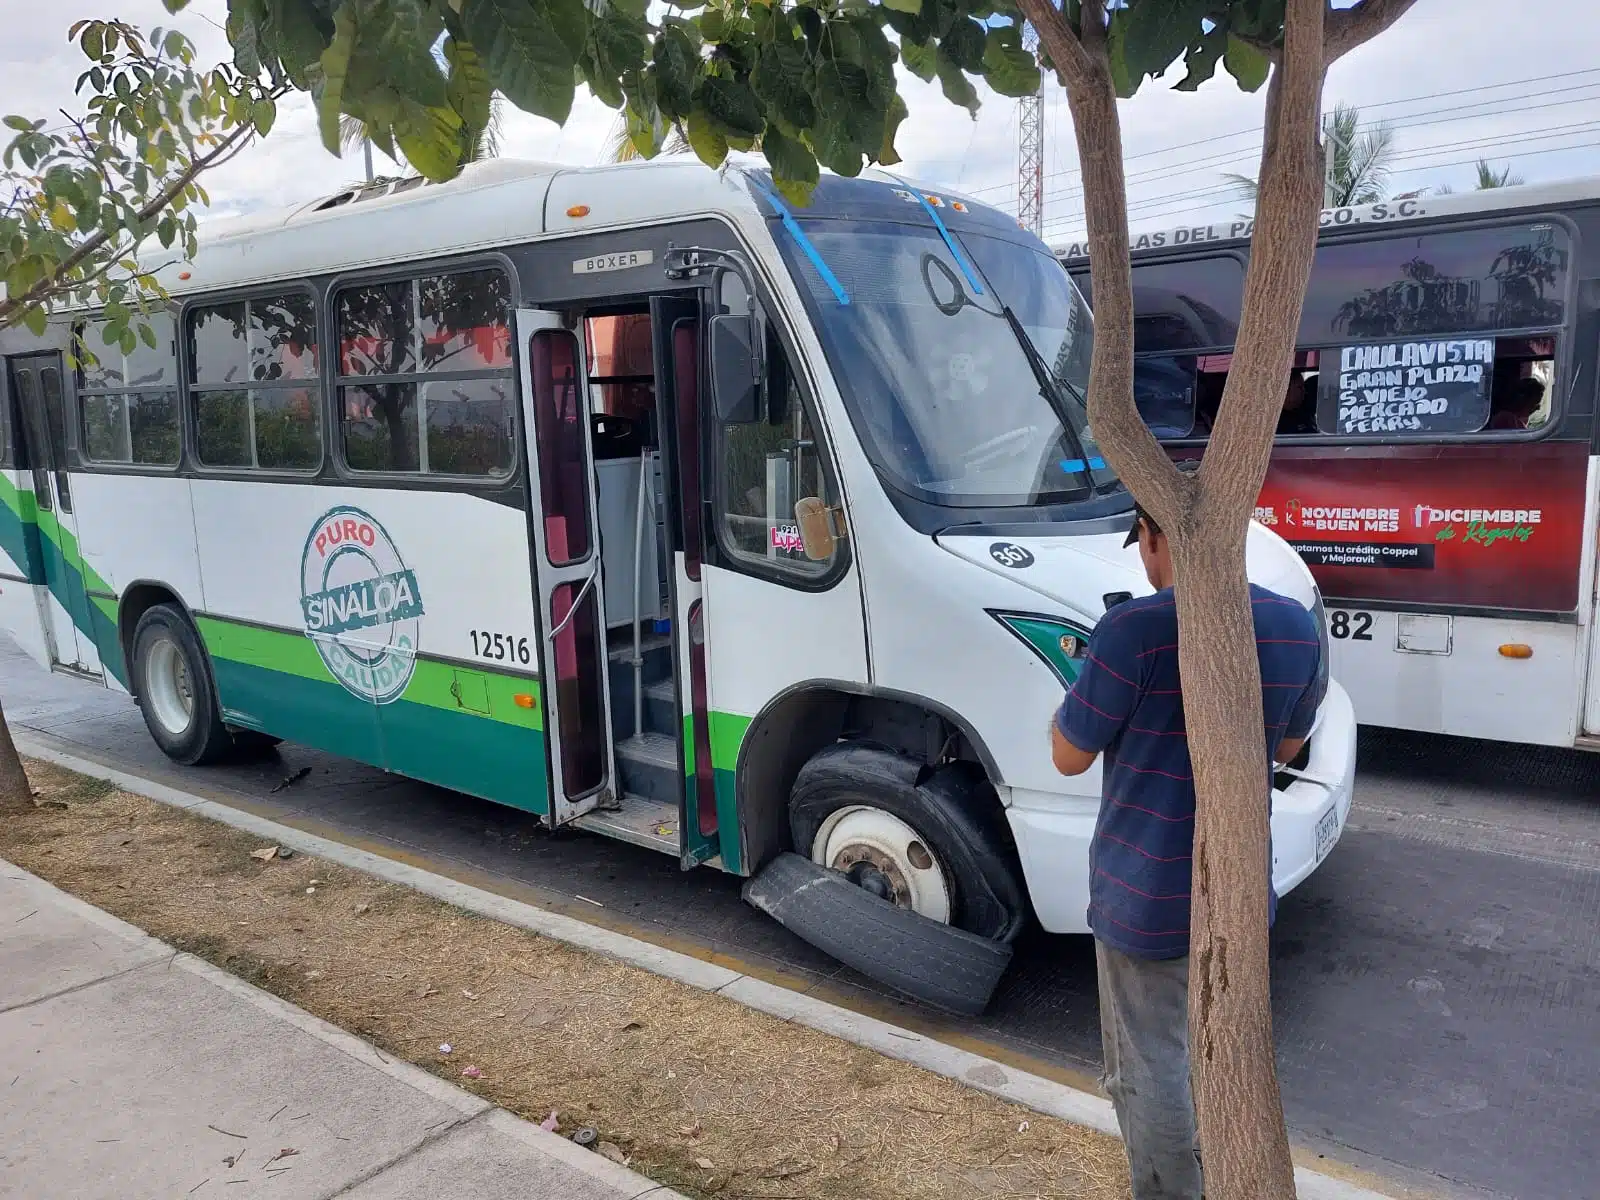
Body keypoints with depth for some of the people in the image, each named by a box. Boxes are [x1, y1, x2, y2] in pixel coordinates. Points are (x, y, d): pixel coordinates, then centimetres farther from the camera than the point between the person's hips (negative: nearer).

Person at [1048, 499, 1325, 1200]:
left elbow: (1069, 758, -13)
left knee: (1149, 1070, 11)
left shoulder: (1136, 630, -23)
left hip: (1147, 897, -6)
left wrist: (1080, 687, 2)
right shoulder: (1295, 626, -4)